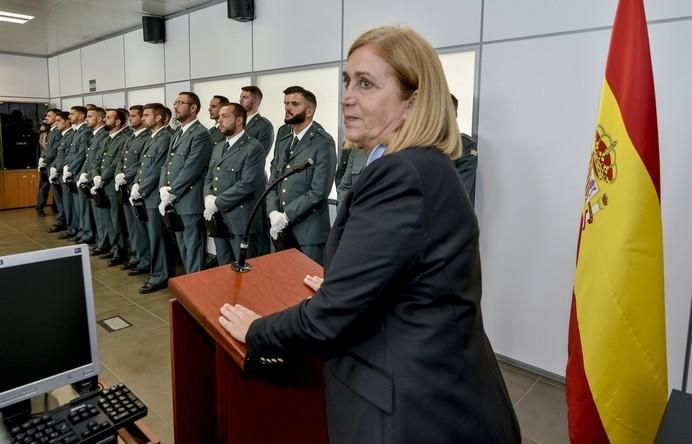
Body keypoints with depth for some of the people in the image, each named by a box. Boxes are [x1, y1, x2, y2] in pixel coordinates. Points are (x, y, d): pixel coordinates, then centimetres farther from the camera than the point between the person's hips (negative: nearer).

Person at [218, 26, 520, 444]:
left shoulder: (400, 175, -27)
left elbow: (333, 315, -24)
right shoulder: (427, 166, 4)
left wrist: (255, 331, -7)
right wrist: (338, 284, 25)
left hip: (414, 410, -9)